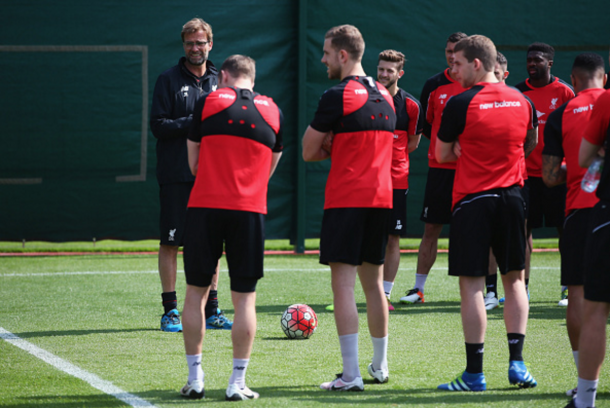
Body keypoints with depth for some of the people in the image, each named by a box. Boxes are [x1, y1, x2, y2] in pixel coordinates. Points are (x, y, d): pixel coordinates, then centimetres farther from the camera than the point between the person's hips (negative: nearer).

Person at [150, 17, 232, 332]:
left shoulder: (219, 81, 12)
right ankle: (170, 311, 4)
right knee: (171, 243, -2)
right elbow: (158, 125, -7)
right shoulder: (169, 80, 0)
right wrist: (192, 123, -17)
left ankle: (211, 310, 13)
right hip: (176, 176, -4)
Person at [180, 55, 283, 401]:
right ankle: (238, 383, 2)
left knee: (196, 292, 8)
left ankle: (195, 379, 8)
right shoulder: (272, 111, 10)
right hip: (250, 209, 1)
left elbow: (194, 162, 10)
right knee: (244, 298, 4)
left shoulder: (208, 102, 4)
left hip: (205, 205, -1)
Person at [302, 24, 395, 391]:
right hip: (382, 197, 7)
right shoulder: (385, 96, 12)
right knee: (373, 282, 17)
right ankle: (380, 366, 25)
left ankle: (351, 375, -12)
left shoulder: (337, 97, -11)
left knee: (343, 284, -7)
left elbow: (309, 152, -6)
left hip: (346, 199, -7)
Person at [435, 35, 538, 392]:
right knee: (515, 279, 14)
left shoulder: (461, 104, -11)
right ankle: (517, 362, 9)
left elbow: (442, 154, -2)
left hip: (473, 198, -4)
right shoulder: (521, 101, 4)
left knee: (472, 283, -1)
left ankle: (475, 373, 0)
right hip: (512, 196, 5)